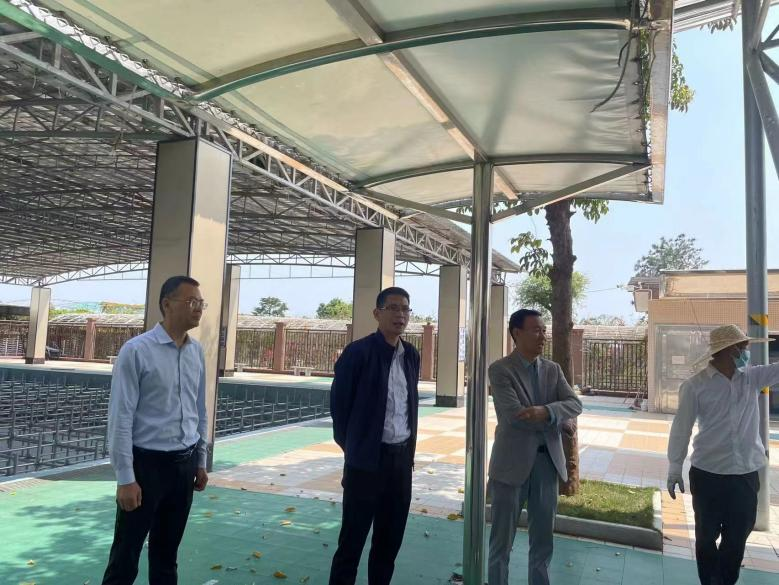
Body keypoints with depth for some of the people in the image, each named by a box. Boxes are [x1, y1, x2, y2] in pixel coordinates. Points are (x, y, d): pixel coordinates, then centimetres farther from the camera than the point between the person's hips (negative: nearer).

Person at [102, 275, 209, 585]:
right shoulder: (136, 350, -13)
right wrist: (125, 478, -13)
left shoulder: (197, 352, 5)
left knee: (167, 551, 18)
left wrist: (200, 461, 13)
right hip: (147, 463, -5)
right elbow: (120, 418, -13)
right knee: (126, 554, 7)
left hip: (185, 464, 5)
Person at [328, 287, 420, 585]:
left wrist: (409, 448, 12)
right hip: (366, 459, -6)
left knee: (391, 539, 16)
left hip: (401, 458, 6)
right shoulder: (358, 352, -12)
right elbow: (338, 404, -6)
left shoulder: (411, 355, 7)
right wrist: (352, 448, 0)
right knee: (353, 538, 5)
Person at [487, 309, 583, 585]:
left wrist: (545, 412, -22)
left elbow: (575, 404, -4)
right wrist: (554, 422, -10)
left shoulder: (553, 369, 9)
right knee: (502, 538, 8)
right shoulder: (500, 370, -10)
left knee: (543, 538, 16)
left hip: (547, 462, 5)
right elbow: (514, 415, -20)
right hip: (512, 462, -5)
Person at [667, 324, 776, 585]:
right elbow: (681, 428, -5)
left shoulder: (752, 377, 5)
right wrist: (674, 469, -3)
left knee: (737, 538, 14)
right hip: (708, 474, -4)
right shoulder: (695, 386, -8)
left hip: (746, 474, 4)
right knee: (707, 536, 10)